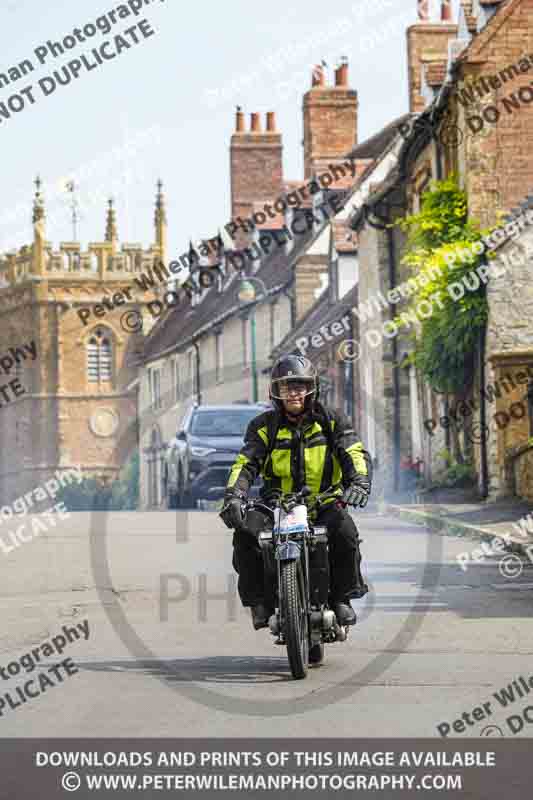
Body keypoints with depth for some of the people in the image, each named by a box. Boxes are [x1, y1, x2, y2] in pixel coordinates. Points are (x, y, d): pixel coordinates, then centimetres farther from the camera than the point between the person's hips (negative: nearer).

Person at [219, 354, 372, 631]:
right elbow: (245, 463, -7)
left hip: (323, 504, -1)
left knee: (344, 530, -32)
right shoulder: (264, 426, 3)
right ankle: (259, 601, -12)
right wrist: (233, 495, -26)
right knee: (245, 535, -26)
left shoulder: (331, 421, 3)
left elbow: (356, 454, -8)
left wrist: (359, 483, -30)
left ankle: (342, 598, -13)